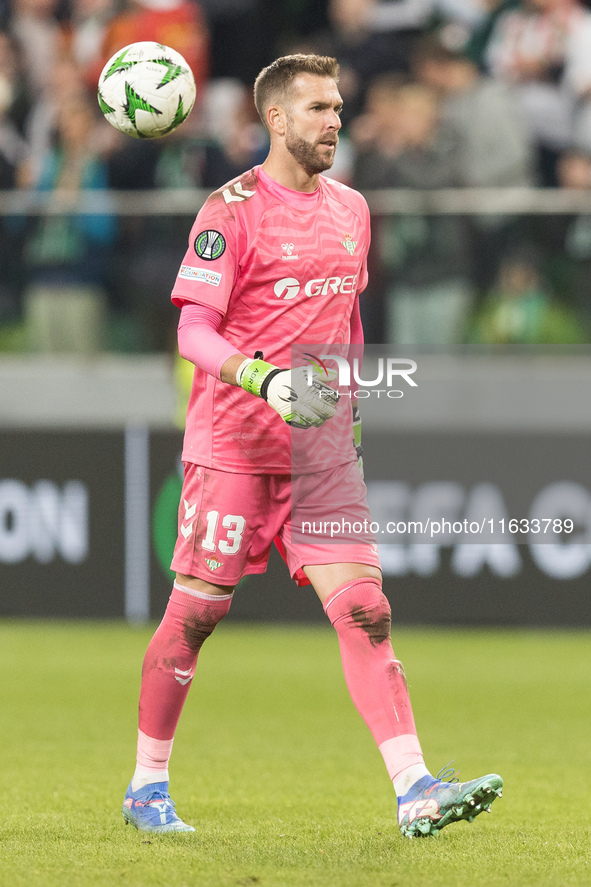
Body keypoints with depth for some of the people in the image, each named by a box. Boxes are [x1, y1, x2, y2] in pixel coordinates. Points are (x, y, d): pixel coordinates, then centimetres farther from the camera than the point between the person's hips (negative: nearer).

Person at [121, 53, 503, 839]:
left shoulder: (350, 208, 12)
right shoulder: (233, 210, -8)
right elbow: (193, 332, -14)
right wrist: (266, 380, -28)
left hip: (323, 451, 5)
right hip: (233, 444, -5)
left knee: (364, 609, -6)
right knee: (196, 613, 1)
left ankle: (415, 792, -12)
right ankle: (148, 787, 16)